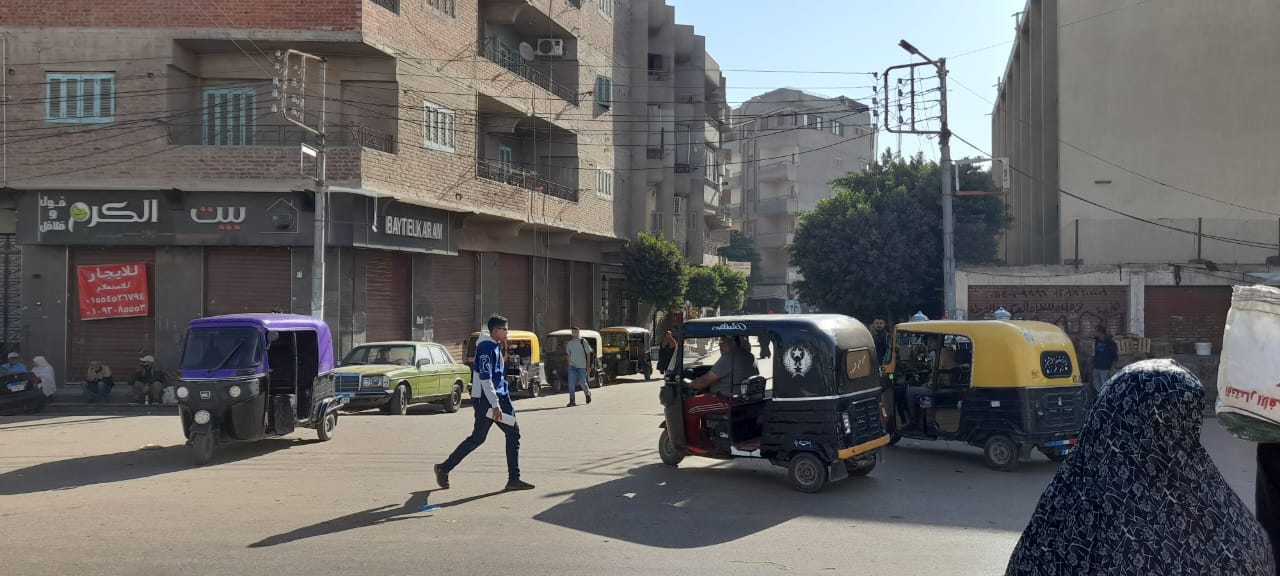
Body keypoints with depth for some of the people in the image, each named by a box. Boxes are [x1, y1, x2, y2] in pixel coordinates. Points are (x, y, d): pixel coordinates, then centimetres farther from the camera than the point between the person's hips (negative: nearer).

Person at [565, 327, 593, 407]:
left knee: (583, 383, 3)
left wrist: (588, 366, -5)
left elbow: (588, 354, -2)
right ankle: (572, 401, -6)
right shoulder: (569, 343, 7)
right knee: (571, 383, -8)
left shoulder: (583, 342, -5)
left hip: (582, 366, -3)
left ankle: (587, 393, 33)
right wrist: (569, 365, 13)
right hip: (572, 366, 3)